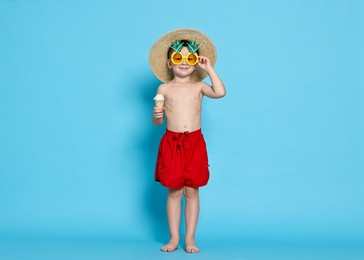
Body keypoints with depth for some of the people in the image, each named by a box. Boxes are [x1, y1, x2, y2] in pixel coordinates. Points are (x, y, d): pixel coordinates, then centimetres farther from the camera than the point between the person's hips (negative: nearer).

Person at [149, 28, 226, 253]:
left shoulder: (199, 86, 5)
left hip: (195, 143, 0)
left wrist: (210, 68, -7)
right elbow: (157, 122, 7)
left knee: (191, 192, 4)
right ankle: (174, 238, 16)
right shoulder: (164, 89, 4)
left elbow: (220, 92, -15)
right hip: (171, 142, 0)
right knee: (174, 192, 5)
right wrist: (157, 115, -16)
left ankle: (190, 238, 14)